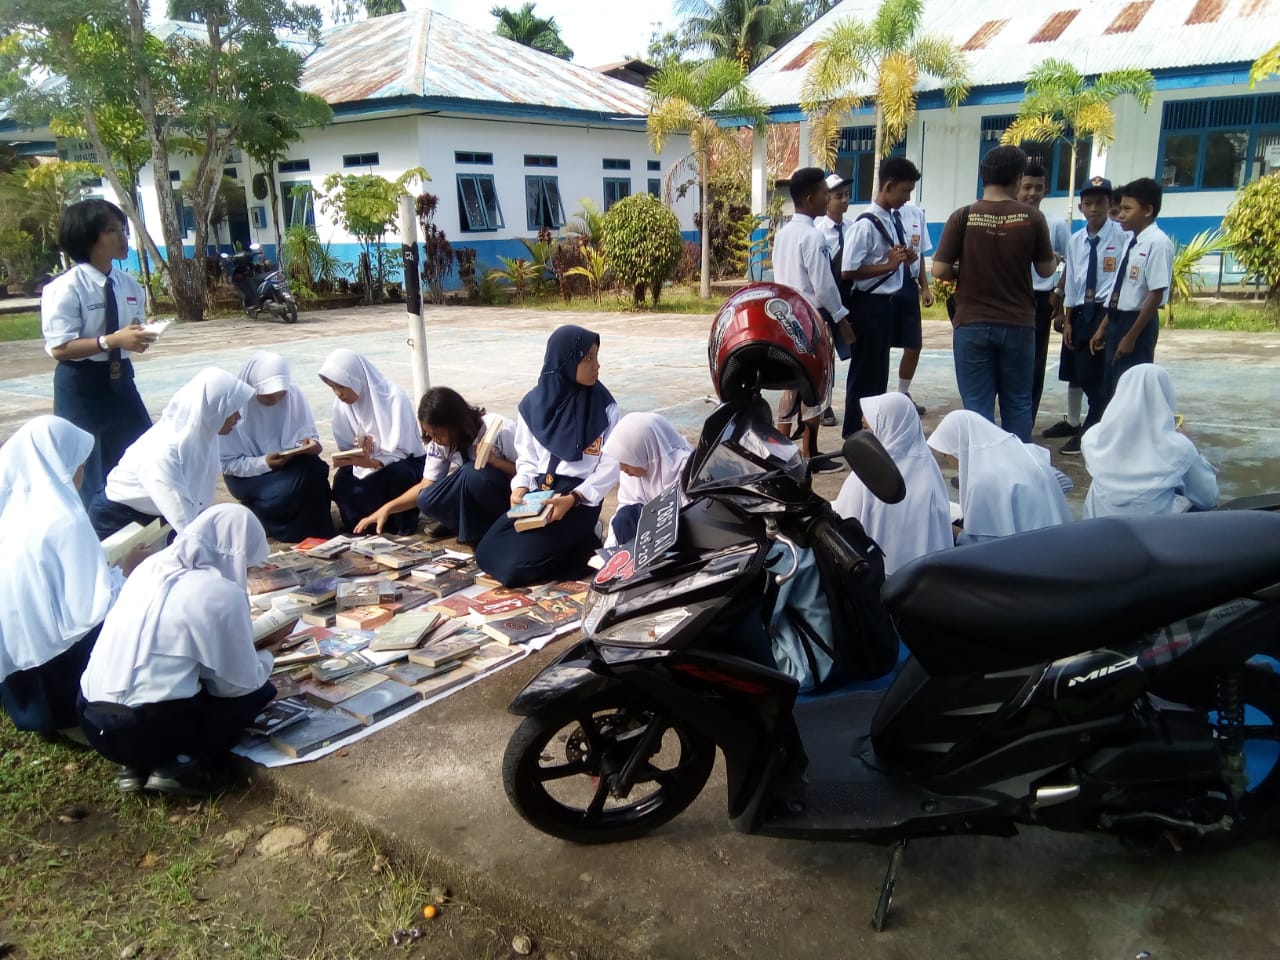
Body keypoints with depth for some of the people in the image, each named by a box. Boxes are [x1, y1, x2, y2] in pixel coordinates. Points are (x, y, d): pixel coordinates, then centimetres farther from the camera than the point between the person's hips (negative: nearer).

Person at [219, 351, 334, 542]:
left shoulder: (293, 394, -8)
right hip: (248, 474, -4)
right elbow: (228, 463, -12)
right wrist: (265, 463, -28)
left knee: (314, 471, -29)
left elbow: (310, 434, 3)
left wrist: (311, 444, -22)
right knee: (293, 490, -31)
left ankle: (313, 531, -7)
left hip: (290, 465, 4)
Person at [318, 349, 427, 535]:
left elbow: (402, 450, -24)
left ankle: (404, 521, -11)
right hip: (368, 464, 5)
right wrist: (360, 457, -27)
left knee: (396, 473, -38)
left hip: (406, 462, -4)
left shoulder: (393, 397, -24)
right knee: (342, 486, -25)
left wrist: (371, 462, -43)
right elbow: (347, 448, -2)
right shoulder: (341, 403, -7)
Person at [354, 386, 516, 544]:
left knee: (473, 473, -32)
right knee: (427, 502, -21)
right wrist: (387, 508, -13)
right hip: (474, 499, 4)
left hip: (507, 497, -4)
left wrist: (495, 461, -32)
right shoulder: (439, 443, -6)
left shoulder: (500, 429, -22)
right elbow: (426, 486, -2)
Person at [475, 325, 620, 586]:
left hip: (580, 501, -5)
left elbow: (610, 466, -7)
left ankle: (584, 545, 4)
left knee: (513, 567, -18)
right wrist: (521, 487, -10)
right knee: (487, 554, -6)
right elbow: (526, 457, 10)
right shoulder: (533, 404, 4)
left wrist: (573, 498, -20)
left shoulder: (604, 408, -5)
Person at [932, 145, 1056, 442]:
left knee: (977, 406, 4)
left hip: (972, 325, -1)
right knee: (1018, 404, 14)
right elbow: (1047, 270, 6)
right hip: (1018, 325, 1)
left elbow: (940, 270, -8)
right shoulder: (1032, 218, -4)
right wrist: (1055, 258, 28)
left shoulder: (962, 217, -7)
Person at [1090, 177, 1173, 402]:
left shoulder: (1157, 242, -15)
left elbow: (1156, 295, -19)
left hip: (1138, 324, -9)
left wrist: (1131, 336, -19)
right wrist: (1103, 328, 16)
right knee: (1111, 391, 14)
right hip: (1118, 321, 9)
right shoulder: (1131, 241, 11)